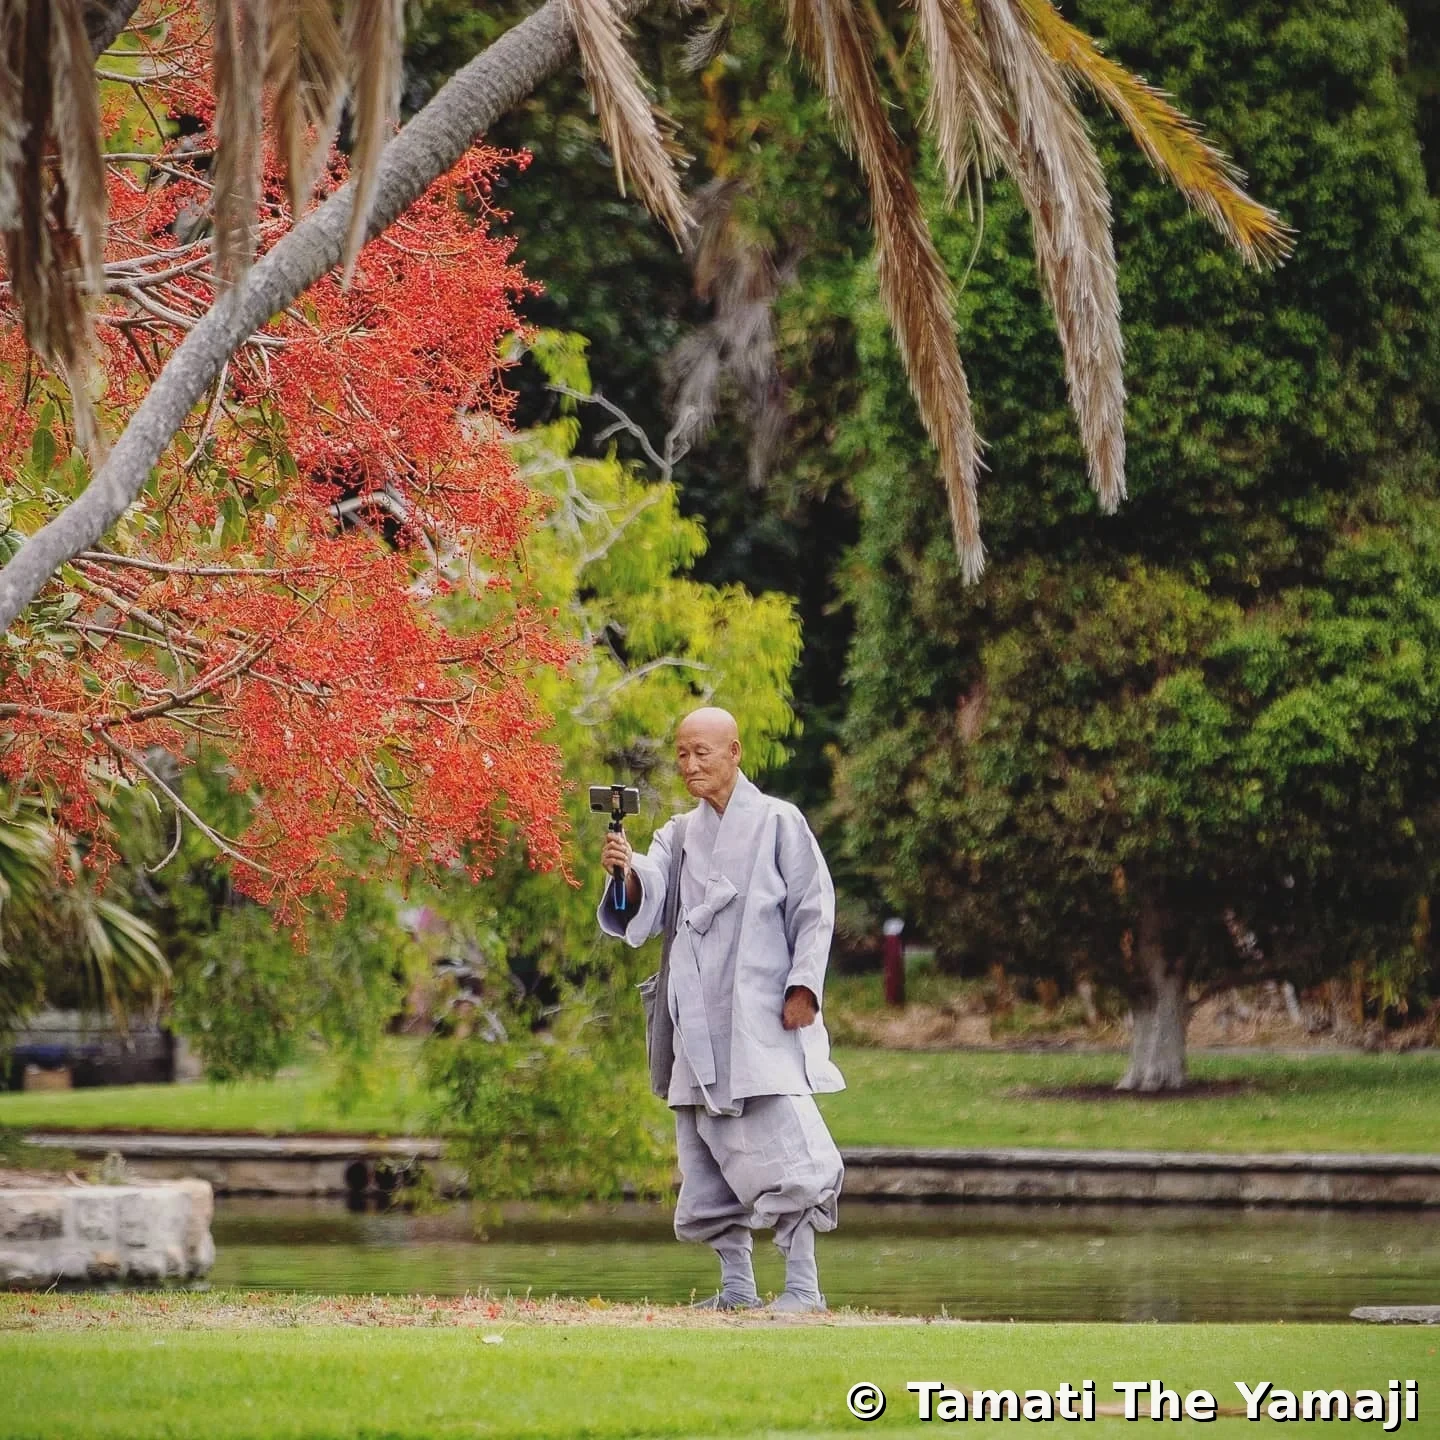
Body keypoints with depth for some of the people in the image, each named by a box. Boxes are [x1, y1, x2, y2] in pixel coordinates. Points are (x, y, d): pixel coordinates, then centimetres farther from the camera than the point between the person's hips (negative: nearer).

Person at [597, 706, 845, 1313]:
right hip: (698, 1022, 5)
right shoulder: (679, 835, 14)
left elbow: (814, 909, 0)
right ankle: (736, 1286, 10)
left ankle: (802, 1283, -10)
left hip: (762, 1012, -5)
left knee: (781, 1142, -12)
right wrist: (627, 871, -25)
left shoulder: (778, 823, 2)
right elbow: (648, 894, -3)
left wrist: (803, 986, -11)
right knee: (708, 1153, 5)